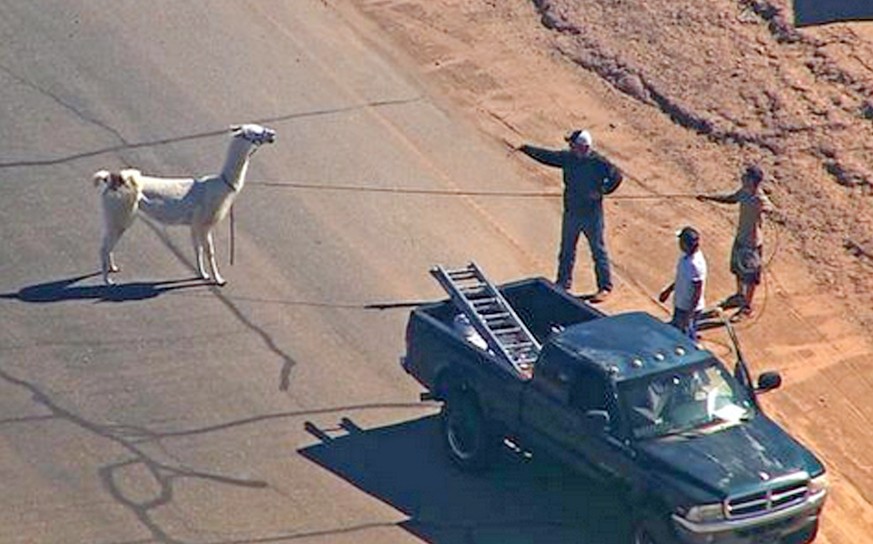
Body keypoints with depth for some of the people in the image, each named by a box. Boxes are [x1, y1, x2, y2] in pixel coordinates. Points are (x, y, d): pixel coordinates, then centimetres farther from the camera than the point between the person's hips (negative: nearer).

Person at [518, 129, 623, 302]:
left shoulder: (598, 162, -16)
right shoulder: (567, 157, -1)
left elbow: (616, 176, -12)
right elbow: (546, 156, 8)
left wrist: (601, 191, -16)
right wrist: (526, 149, 6)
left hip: (592, 215, -5)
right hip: (571, 213, 6)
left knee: (598, 251, 2)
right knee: (566, 250, 14)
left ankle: (605, 287, 11)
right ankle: (563, 283, 28)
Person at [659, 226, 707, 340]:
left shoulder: (696, 264, -31)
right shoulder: (686, 256, -3)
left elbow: (697, 293, -26)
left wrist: (689, 315, -23)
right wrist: (669, 290, 22)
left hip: (688, 308, -9)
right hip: (680, 304, 9)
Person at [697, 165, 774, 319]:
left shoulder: (760, 199, -30)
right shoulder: (744, 191, -6)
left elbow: (770, 207, -50)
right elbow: (730, 199, 12)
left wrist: (765, 209, -71)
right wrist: (709, 197, 9)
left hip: (752, 242, -8)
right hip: (740, 238, 8)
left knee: (749, 276, 9)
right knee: (737, 268, 27)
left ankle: (747, 307, 26)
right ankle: (740, 296, 51)